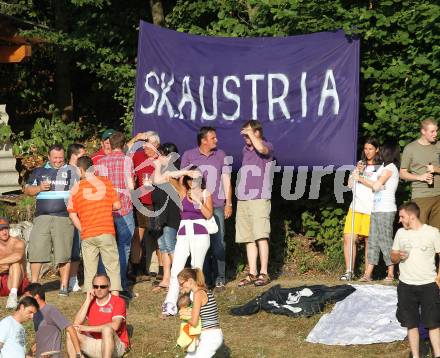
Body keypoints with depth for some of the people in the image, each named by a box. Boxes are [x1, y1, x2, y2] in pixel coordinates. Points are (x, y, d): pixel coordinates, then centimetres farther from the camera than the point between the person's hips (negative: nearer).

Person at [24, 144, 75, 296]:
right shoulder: (39, 172, 17)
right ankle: (34, 284, 6)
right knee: (36, 251, -3)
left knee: (64, 254, -2)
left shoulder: (71, 172, 12)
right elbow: (27, 189, 16)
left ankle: (64, 286, 4)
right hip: (42, 217, 2)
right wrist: (40, 188, -3)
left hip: (64, 217, -2)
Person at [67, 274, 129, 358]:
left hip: (117, 346, -5)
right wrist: (88, 300, -10)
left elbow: (115, 326, -26)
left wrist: (88, 328, -24)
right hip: (95, 345, 5)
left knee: (107, 330, -35)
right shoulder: (90, 302, 7)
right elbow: (76, 323, -7)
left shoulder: (118, 302, -9)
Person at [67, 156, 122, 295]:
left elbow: (72, 214, -1)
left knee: (90, 269, 7)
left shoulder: (76, 188, 1)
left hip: (87, 235, 0)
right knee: (112, 266, 7)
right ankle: (115, 295, 3)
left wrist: (82, 230, 7)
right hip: (107, 231, 0)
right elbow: (117, 205, 1)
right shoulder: (106, 182, 1)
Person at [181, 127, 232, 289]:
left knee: (218, 242, -5)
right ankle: (204, 277, 7)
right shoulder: (189, 156, 5)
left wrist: (228, 203, 7)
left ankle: (219, 276, 1)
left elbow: (226, 180, 12)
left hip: (217, 205, 1)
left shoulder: (221, 155, 10)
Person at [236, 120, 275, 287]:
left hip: (259, 199, -7)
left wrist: (250, 133, -13)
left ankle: (264, 273, -9)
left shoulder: (267, 146, -1)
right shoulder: (245, 149, 20)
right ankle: (252, 273, 10)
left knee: (261, 237, -12)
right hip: (243, 200, 7)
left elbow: (261, 149, -26)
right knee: (248, 239, 6)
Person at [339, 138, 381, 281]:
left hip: (371, 209, -4)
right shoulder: (361, 164, 19)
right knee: (349, 238, -7)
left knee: (369, 241, 0)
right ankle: (349, 271, -3)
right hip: (356, 206, 4)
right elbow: (350, 184, 15)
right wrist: (357, 172, -1)